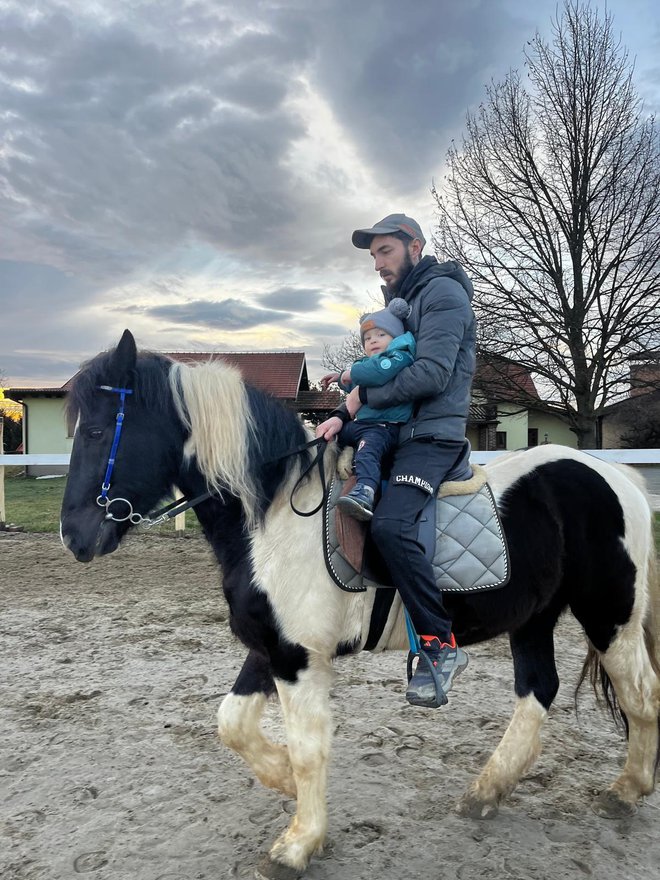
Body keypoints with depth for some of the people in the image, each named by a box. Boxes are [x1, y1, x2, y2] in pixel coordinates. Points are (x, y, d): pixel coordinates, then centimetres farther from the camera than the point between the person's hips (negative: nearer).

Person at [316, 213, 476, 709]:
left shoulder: (443, 292, -5)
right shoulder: (399, 301, 23)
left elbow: (432, 374, -19)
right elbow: (379, 375, 19)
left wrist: (364, 397, -12)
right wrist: (344, 413, 1)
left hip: (432, 435, -10)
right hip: (396, 432, 10)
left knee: (390, 525, -30)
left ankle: (442, 645, -19)